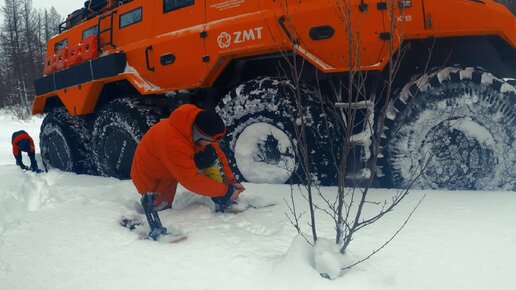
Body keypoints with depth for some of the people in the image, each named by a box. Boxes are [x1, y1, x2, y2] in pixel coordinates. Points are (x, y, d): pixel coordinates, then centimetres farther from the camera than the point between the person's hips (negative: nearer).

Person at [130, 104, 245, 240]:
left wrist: (231, 181, -11)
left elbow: (219, 154, -5)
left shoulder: (198, 123, -19)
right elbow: (193, 181, -37)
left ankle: (224, 203, -14)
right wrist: (226, 191, -30)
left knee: (211, 153, -18)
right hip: (152, 180, -6)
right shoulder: (173, 142, -42)